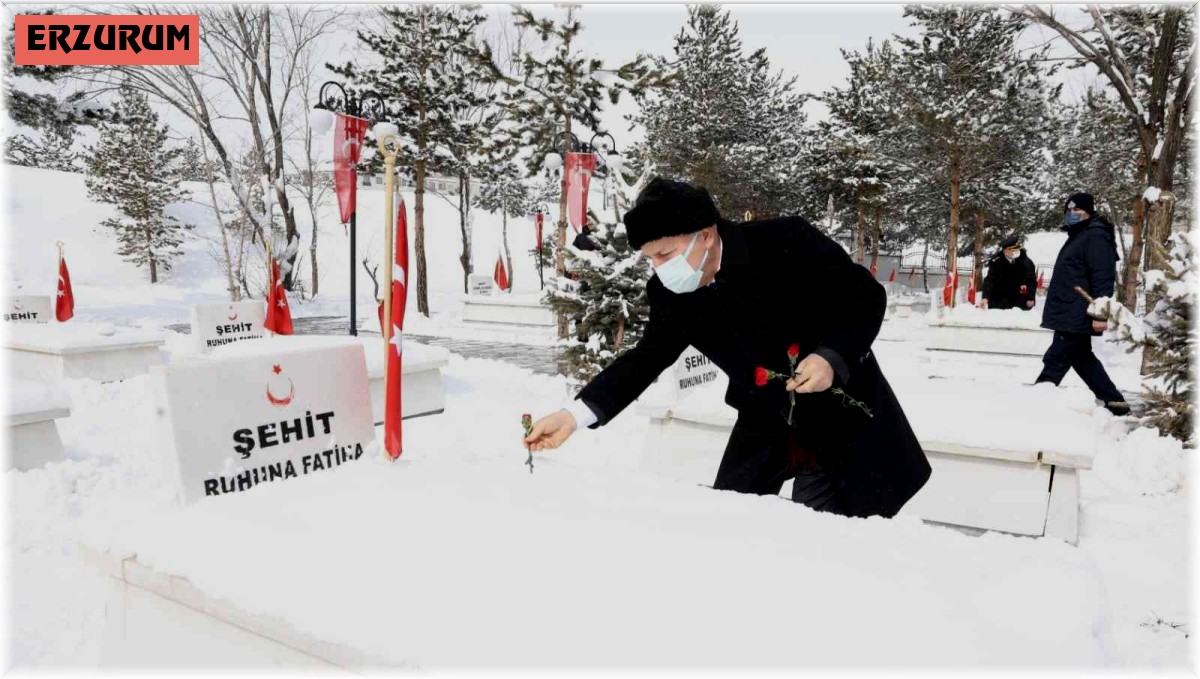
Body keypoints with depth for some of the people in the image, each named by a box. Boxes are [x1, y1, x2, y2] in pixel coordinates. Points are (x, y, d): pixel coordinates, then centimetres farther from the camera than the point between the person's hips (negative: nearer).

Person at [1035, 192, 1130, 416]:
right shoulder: (1077, 236, 20)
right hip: (1070, 314, 11)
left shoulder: (1096, 237, -11)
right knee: (1082, 359, 16)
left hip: (1077, 315, -11)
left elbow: (1103, 278, -20)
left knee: (1055, 359, -9)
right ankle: (1114, 402, 23)